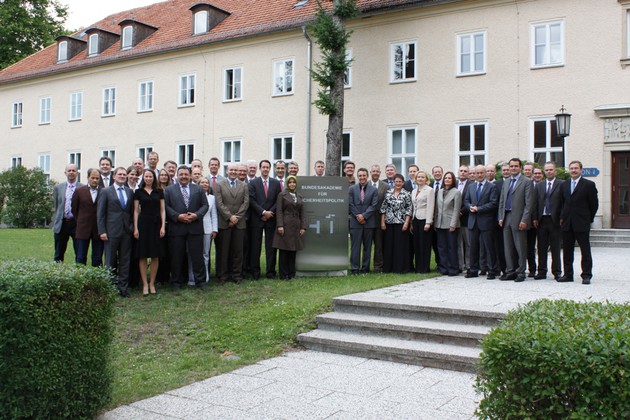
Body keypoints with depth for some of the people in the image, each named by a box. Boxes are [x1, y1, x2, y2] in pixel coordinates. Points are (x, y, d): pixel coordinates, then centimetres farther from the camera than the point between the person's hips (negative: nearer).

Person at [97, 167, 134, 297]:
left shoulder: (130, 192, 11)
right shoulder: (106, 192, 2)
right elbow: (100, 213, -1)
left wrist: (132, 227, 5)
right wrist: (102, 231, -7)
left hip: (127, 231, 3)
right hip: (112, 231, -3)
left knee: (125, 261, 6)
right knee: (111, 261, 4)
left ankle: (123, 288, 13)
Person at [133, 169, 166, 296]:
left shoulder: (159, 192, 10)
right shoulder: (138, 192, 7)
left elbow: (162, 210, 8)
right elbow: (136, 211, 6)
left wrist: (163, 226, -2)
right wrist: (135, 228, -2)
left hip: (156, 224, 1)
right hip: (143, 224, -1)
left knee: (155, 256, 1)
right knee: (142, 255, -1)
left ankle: (152, 283, 11)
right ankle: (144, 284, 6)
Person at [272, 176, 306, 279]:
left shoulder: (299, 197, 14)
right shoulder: (282, 195, 1)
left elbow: (302, 213, 13)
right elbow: (279, 211, -5)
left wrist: (303, 227, 5)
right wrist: (280, 225, -14)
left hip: (296, 227, 4)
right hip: (285, 226, -4)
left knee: (293, 251, 6)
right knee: (284, 251, -1)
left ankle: (292, 273, 14)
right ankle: (284, 275, 5)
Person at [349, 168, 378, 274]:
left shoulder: (374, 190, 5)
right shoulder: (352, 189, 6)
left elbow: (374, 205, -2)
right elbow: (350, 204, 2)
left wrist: (364, 216, -11)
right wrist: (358, 216, -8)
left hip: (369, 222, 1)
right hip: (355, 222, 0)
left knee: (367, 246, 5)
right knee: (355, 246, -2)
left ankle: (365, 268, 11)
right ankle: (355, 268, 2)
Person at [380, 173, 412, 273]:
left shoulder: (407, 194, 0)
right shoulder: (388, 193, 7)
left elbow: (409, 209, -3)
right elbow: (383, 208, 7)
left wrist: (406, 223, -11)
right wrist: (382, 222, 1)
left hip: (401, 223, -2)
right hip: (389, 223, 3)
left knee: (401, 245, 0)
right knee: (388, 245, 5)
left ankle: (400, 267, 7)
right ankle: (388, 267, 13)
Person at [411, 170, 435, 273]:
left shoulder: (429, 190, -3)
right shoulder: (414, 191, 17)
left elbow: (430, 207, -9)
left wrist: (428, 223, -16)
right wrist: (411, 222, 11)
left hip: (424, 219, -6)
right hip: (415, 219, 6)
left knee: (424, 244, -3)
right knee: (416, 244, 6)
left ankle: (425, 268, 5)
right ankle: (418, 267, 13)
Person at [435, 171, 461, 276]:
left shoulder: (456, 192, -4)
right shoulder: (440, 192, 13)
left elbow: (456, 209, -8)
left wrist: (453, 224, -13)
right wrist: (435, 223, 10)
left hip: (450, 224, -5)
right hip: (440, 224, 5)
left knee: (452, 247, 0)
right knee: (441, 247, 7)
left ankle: (453, 269, 7)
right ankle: (444, 268, 14)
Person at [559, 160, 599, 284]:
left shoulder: (589, 184, -2)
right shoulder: (564, 185, 13)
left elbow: (594, 204, 0)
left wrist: (588, 219, 1)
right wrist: (562, 217, 8)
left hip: (582, 224, -5)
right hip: (567, 223, 5)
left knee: (585, 250, 0)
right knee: (567, 250, 8)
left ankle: (586, 275, 5)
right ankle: (568, 274, 16)